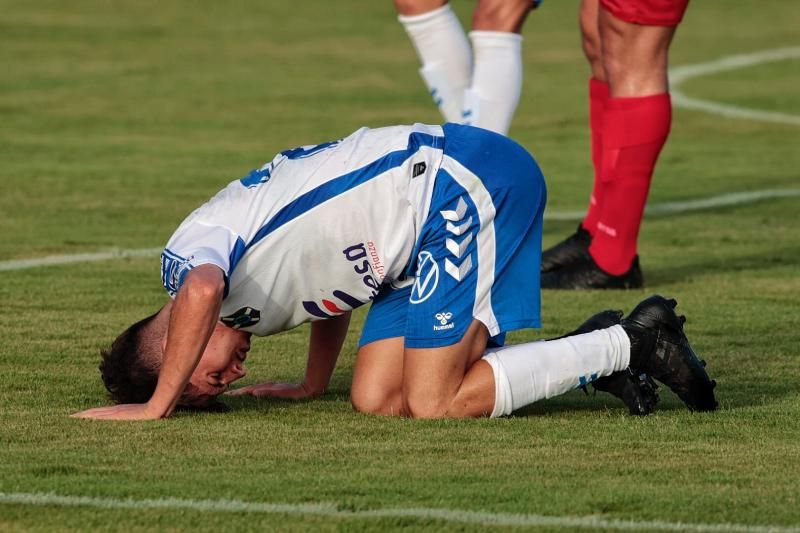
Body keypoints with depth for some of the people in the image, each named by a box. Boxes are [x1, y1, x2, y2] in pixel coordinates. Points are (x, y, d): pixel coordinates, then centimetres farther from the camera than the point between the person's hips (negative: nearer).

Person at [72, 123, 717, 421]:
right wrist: (313, 384, 32)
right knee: (376, 400, 2)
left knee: (435, 405, -12)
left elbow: (201, 290, -34)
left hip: (462, 180, -10)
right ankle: (591, 347, 8)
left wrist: (155, 407, -26)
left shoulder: (187, 250, -10)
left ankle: (629, 345, -5)